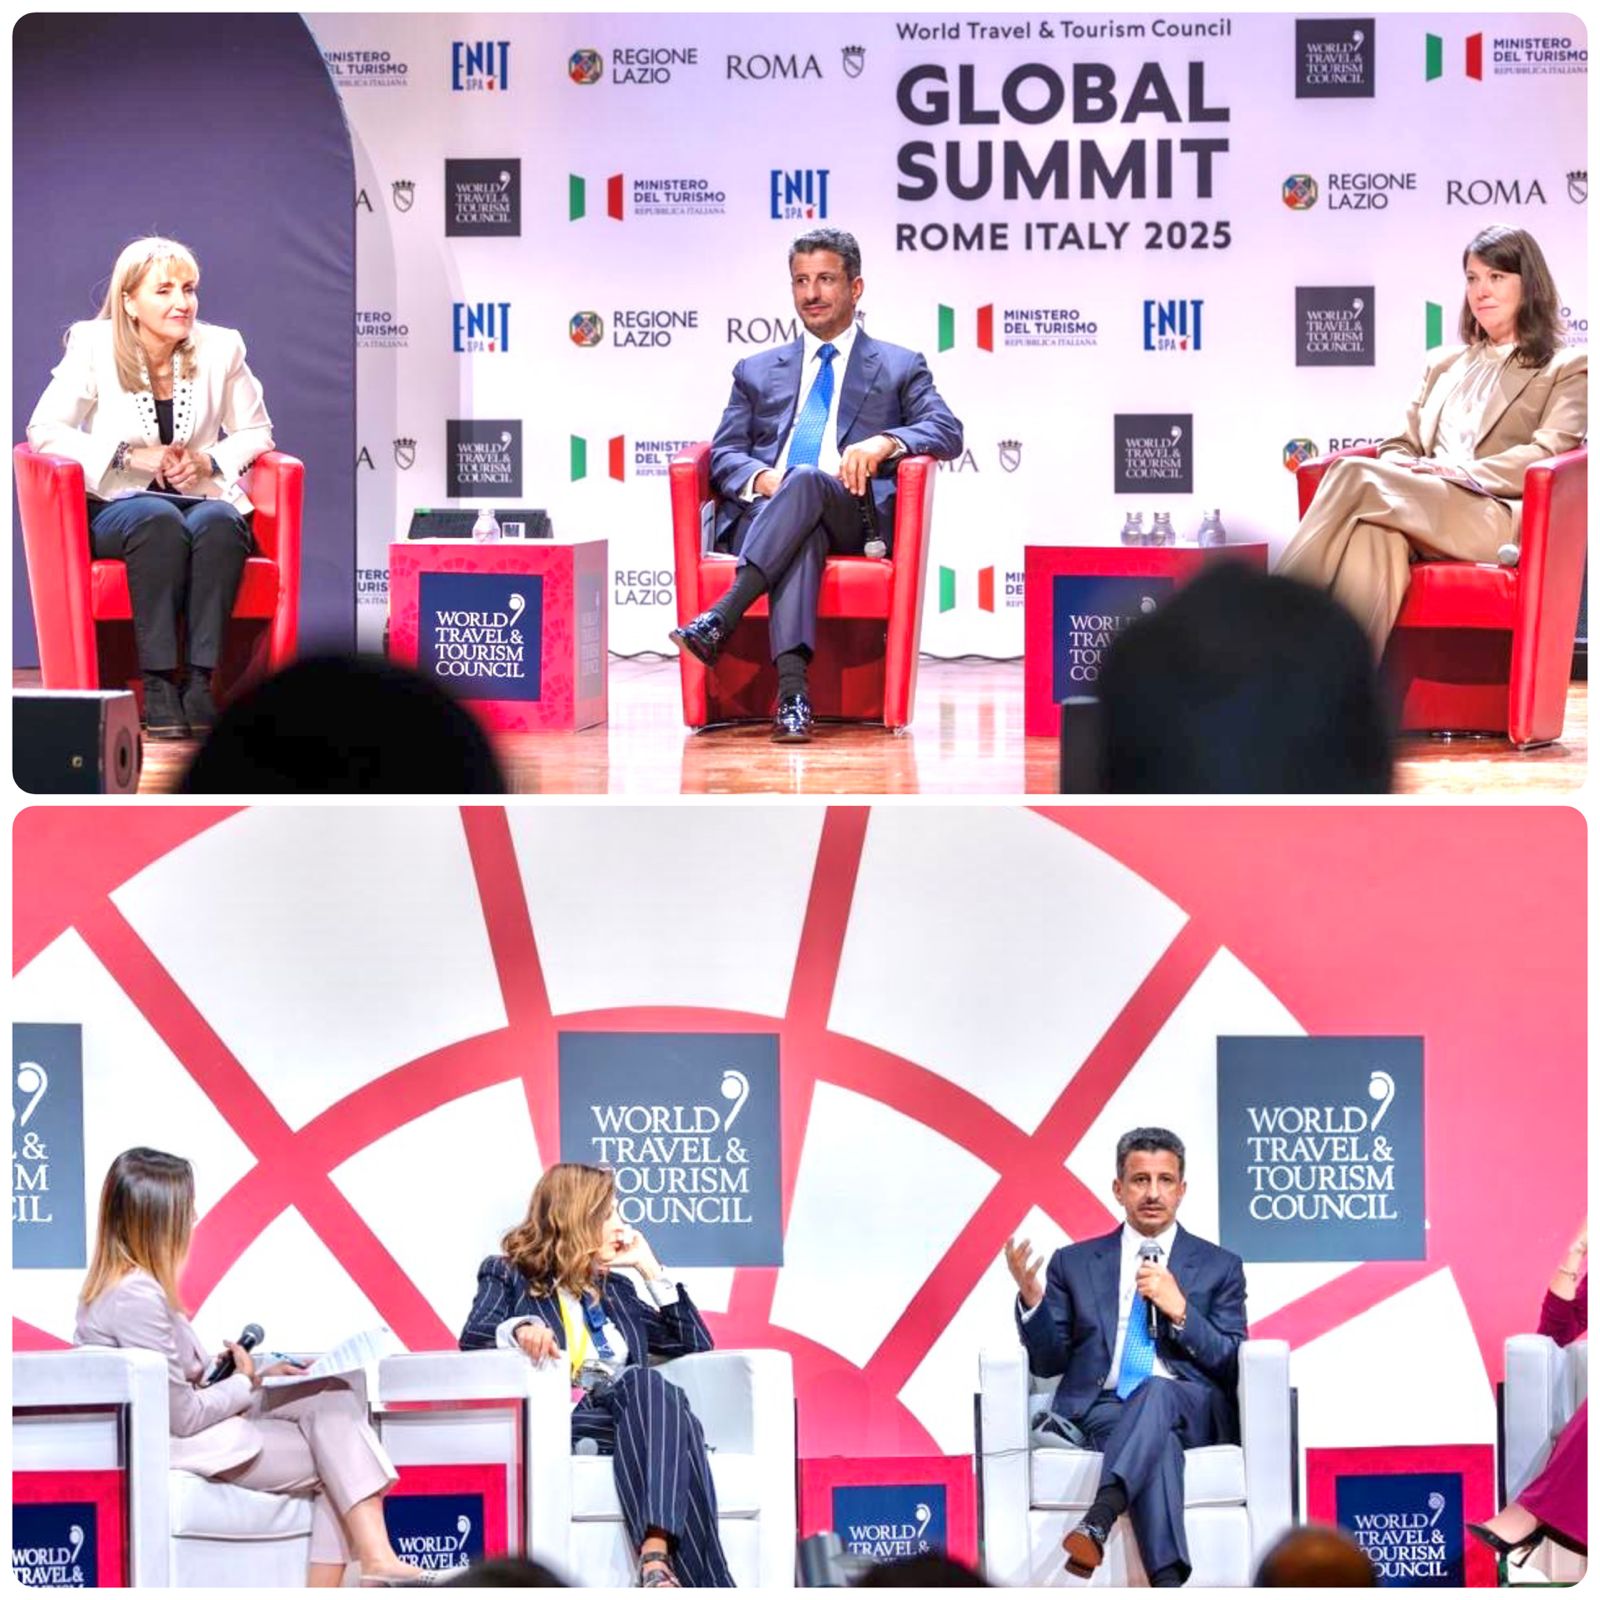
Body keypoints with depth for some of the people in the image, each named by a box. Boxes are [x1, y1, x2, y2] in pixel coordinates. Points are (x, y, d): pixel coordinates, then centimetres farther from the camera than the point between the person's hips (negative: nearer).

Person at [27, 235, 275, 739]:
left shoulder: (221, 348, 6)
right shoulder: (93, 346, 0)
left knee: (218, 523, -36)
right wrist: (130, 456, -13)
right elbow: (45, 432, -2)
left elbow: (256, 432, 15)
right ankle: (158, 686, -37)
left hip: (203, 497, 2)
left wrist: (209, 461, -6)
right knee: (159, 520, -38)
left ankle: (202, 683, -37)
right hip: (118, 505, -2)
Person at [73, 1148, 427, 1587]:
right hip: (170, 1449, -10)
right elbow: (182, 1416, -21)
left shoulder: (128, 1284, 10)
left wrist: (258, 1375, 3)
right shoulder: (136, 1298, -22)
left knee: (332, 1399, -2)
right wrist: (246, 1384, -3)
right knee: (335, 1460, -3)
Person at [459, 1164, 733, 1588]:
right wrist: (519, 1329, -26)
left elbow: (696, 1345, 28)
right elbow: (474, 1337, -3)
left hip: (632, 1412, 4)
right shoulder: (509, 1275, 18)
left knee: (647, 1385, -34)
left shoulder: (615, 1288, 32)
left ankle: (656, 1559, -53)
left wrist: (649, 1268, 23)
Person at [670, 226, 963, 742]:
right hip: (761, 516, 1)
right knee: (801, 534, -39)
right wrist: (761, 478, -10)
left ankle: (720, 619, -51)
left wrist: (884, 442, -16)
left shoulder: (900, 367, 22)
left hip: (855, 516, -1)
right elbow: (724, 454, 15)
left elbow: (946, 433, 6)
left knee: (807, 481, -38)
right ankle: (792, 691, -56)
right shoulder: (757, 371, 28)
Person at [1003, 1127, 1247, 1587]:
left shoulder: (1219, 1267, 15)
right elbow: (1049, 1362, 12)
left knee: (1155, 1392, -38)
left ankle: (1096, 1523, -55)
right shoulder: (1074, 1263, 17)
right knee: (1157, 1440, -37)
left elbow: (1231, 1367, 7)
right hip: (1099, 1408, 0)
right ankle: (1169, 1584, -52)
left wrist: (1180, 1311, -8)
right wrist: (1031, 1299, -8)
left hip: (1191, 1411, 0)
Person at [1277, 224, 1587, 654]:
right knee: (1373, 530, -38)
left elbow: (1546, 456, 0)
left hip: (1497, 519, -4)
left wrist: (1459, 473, -15)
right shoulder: (1443, 365, 33)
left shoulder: (1567, 369, 16)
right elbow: (1402, 444, 25)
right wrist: (1399, 471, -2)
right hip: (1421, 509, 4)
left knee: (1353, 473, -31)